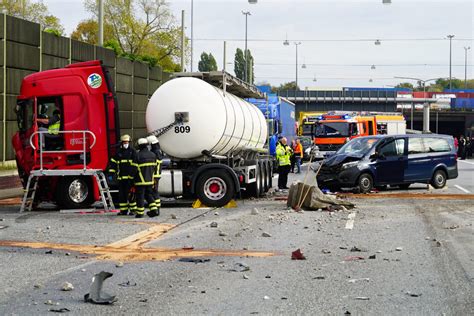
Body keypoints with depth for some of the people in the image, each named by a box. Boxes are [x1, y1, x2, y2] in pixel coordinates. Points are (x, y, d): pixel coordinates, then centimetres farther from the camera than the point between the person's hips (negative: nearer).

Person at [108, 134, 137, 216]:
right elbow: (113, 162, 17)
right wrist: (111, 173, 9)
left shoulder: (132, 152, 1)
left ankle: (133, 209, 3)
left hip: (130, 177, -4)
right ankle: (123, 210, 12)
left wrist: (133, 174, -12)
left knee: (130, 194, -5)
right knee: (122, 194, 6)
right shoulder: (119, 153, 13)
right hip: (121, 177, 4)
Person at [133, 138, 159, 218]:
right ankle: (154, 210, 6)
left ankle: (140, 213, 7)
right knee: (149, 195, 17)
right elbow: (154, 167, 10)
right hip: (150, 180, 6)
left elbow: (135, 168, -13)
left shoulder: (138, 155, -13)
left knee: (140, 196, 3)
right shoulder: (152, 155, 5)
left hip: (140, 180, -6)